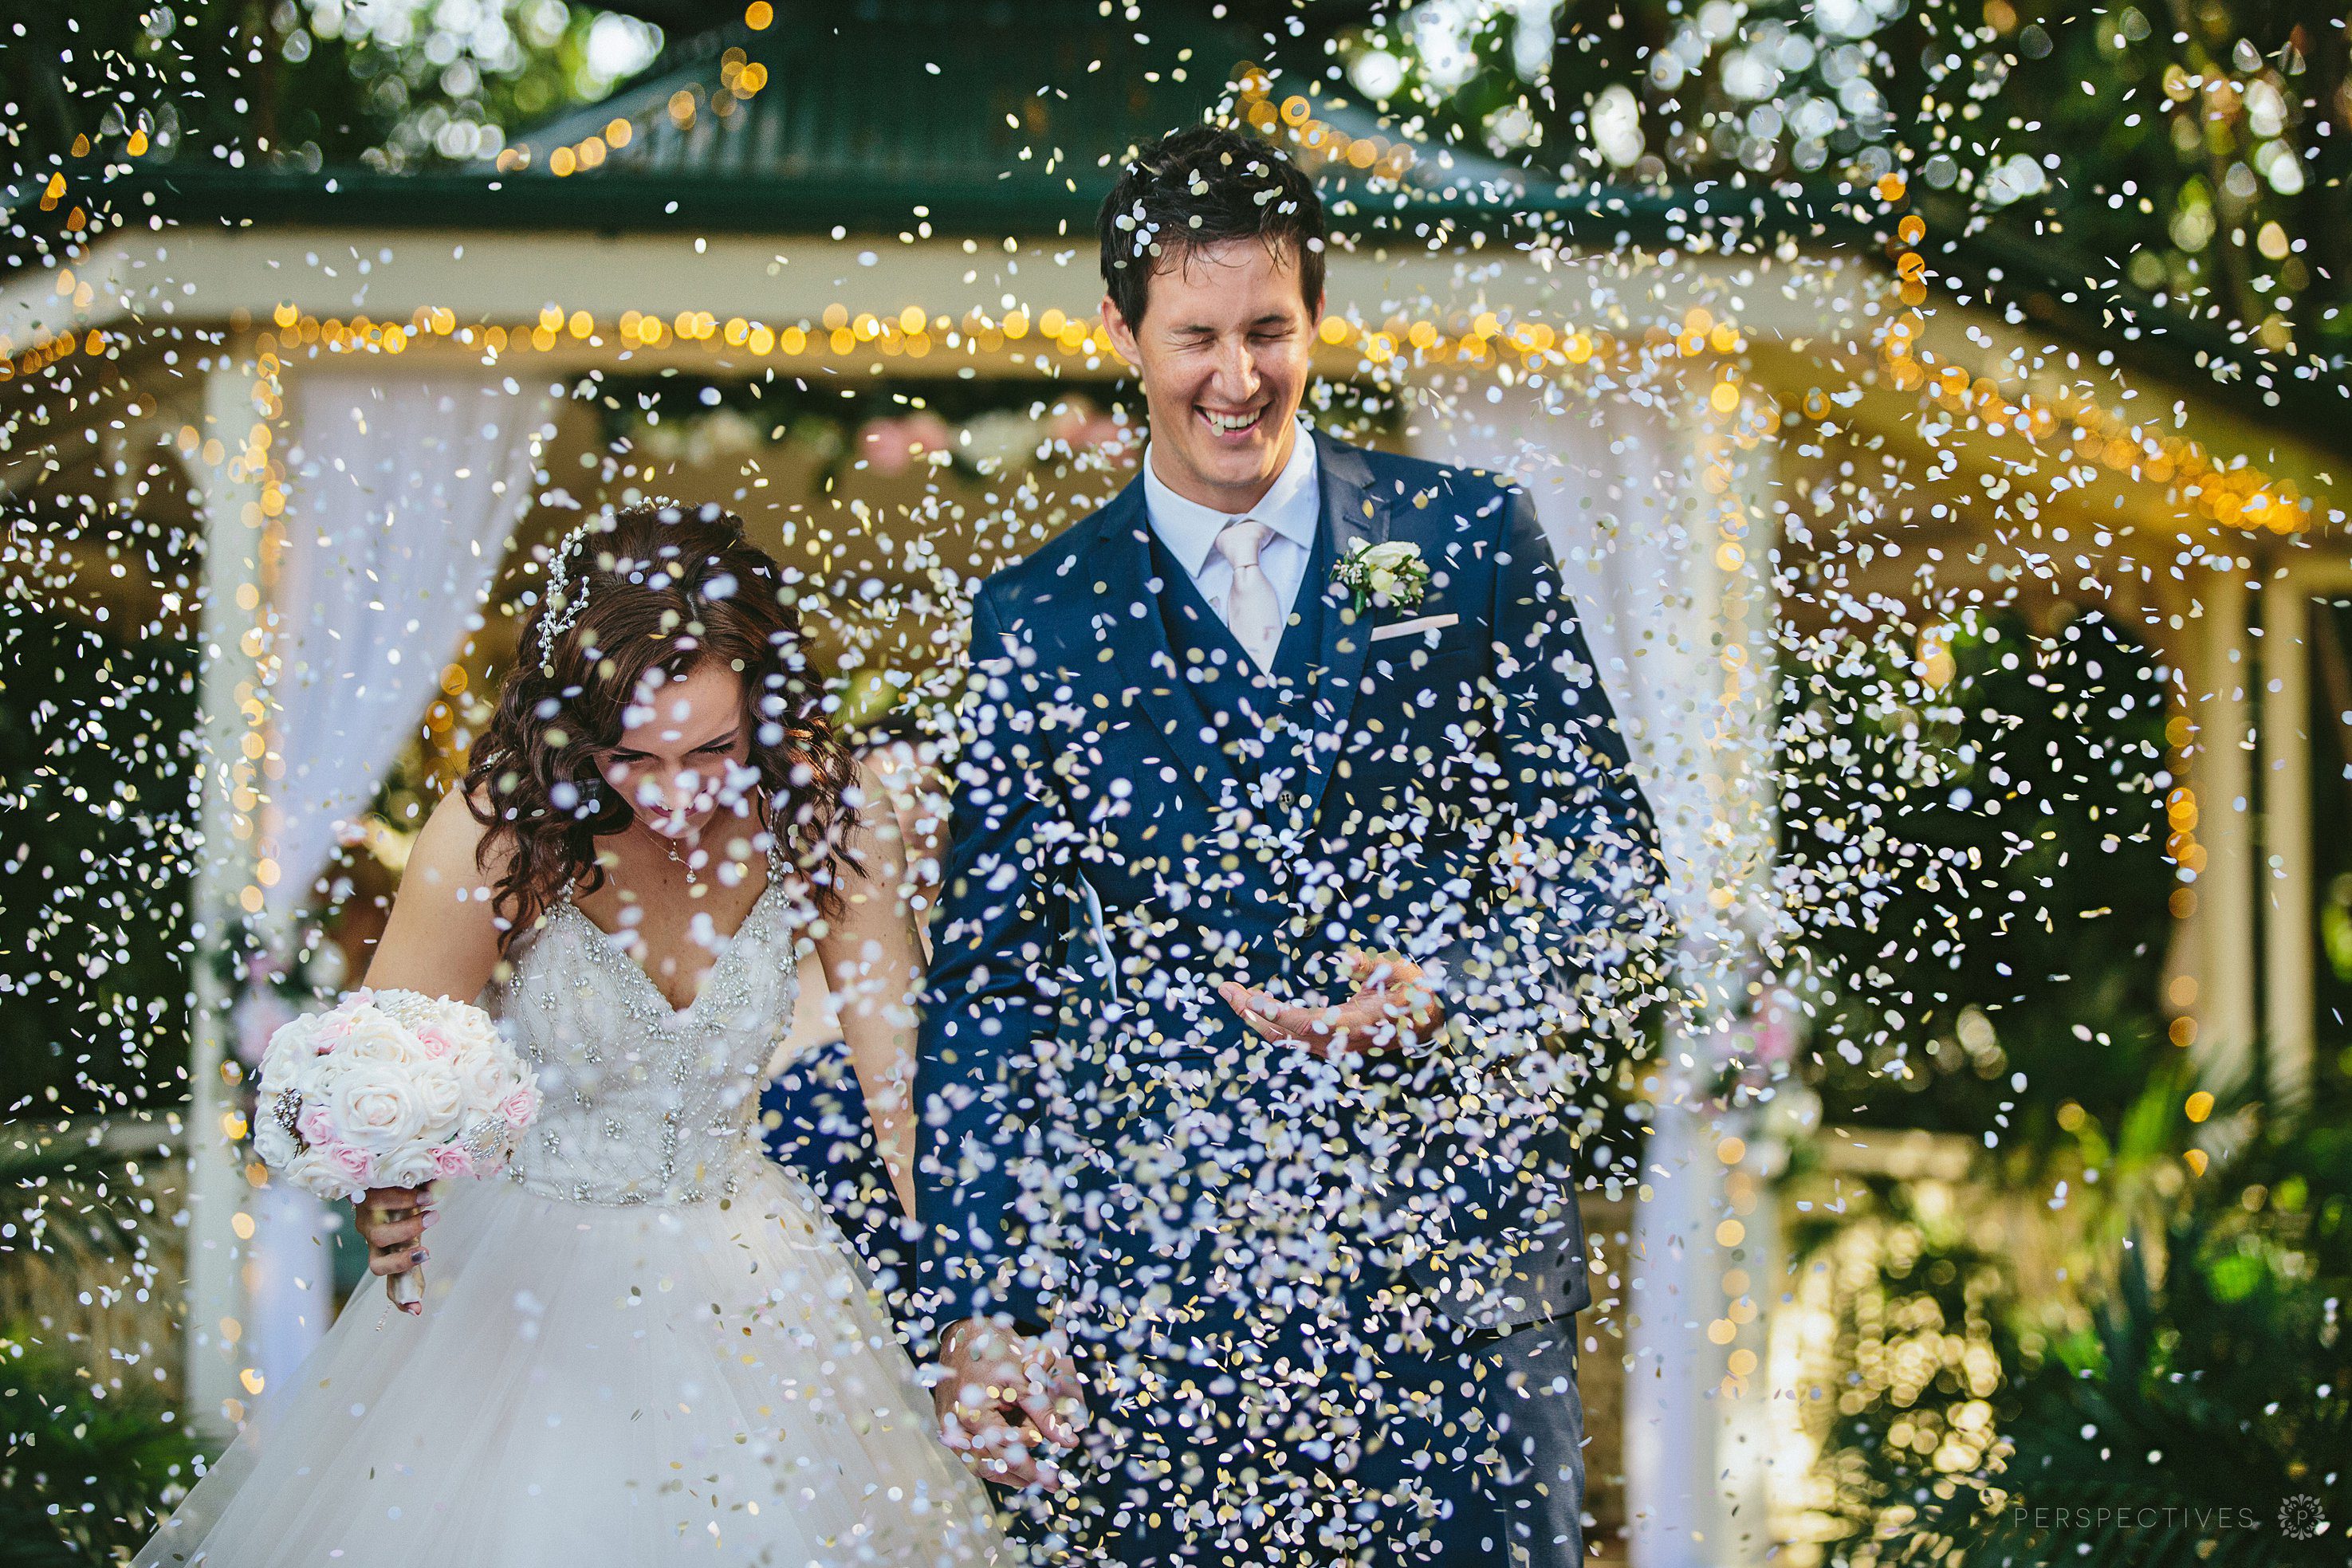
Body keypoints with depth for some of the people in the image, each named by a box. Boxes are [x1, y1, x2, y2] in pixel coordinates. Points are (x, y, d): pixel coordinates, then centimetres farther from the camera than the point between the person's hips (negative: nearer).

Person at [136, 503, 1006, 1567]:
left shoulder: (820, 814, -14)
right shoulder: (500, 838, -21)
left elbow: (905, 1079, -9)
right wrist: (387, 1198, -37)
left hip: (743, 1279, 3)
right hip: (522, 1289, -2)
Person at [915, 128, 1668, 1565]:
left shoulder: (1469, 539, 6)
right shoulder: (1041, 620, 6)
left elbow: (1618, 884, 6)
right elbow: (987, 989, 4)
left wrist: (1451, 996, -14)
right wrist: (983, 1311, -6)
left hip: (1462, 1246, 0)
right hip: (1165, 1273, 0)